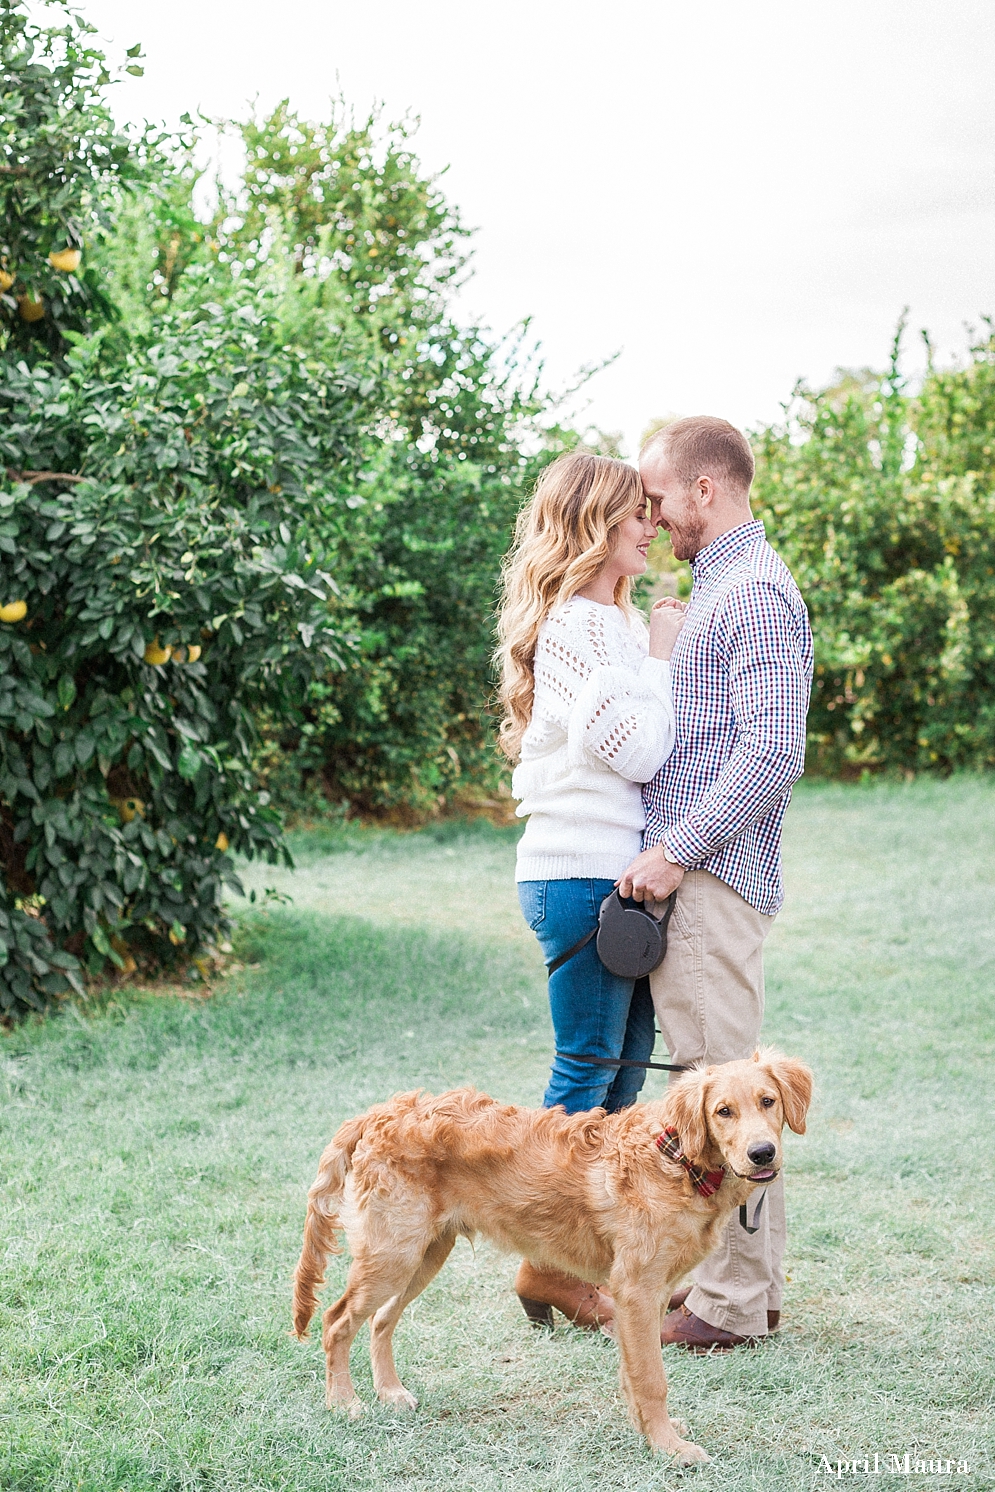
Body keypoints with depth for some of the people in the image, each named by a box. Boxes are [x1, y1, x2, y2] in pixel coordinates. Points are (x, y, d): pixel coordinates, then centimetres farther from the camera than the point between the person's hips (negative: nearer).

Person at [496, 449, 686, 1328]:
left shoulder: (620, 623, 16)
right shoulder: (575, 627, -14)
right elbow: (636, 751, -18)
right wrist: (662, 656, -9)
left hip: (619, 870, 10)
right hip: (582, 875, -10)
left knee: (626, 1062, 14)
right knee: (589, 1066, -2)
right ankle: (549, 1266, 9)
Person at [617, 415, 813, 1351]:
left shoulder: (756, 592, -13)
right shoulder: (716, 587, 20)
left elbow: (772, 755, -22)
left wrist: (677, 851, -20)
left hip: (713, 878, -10)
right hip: (696, 875, 10)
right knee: (718, 1082, 14)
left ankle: (731, 1303, 2)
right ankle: (749, 1277, 22)